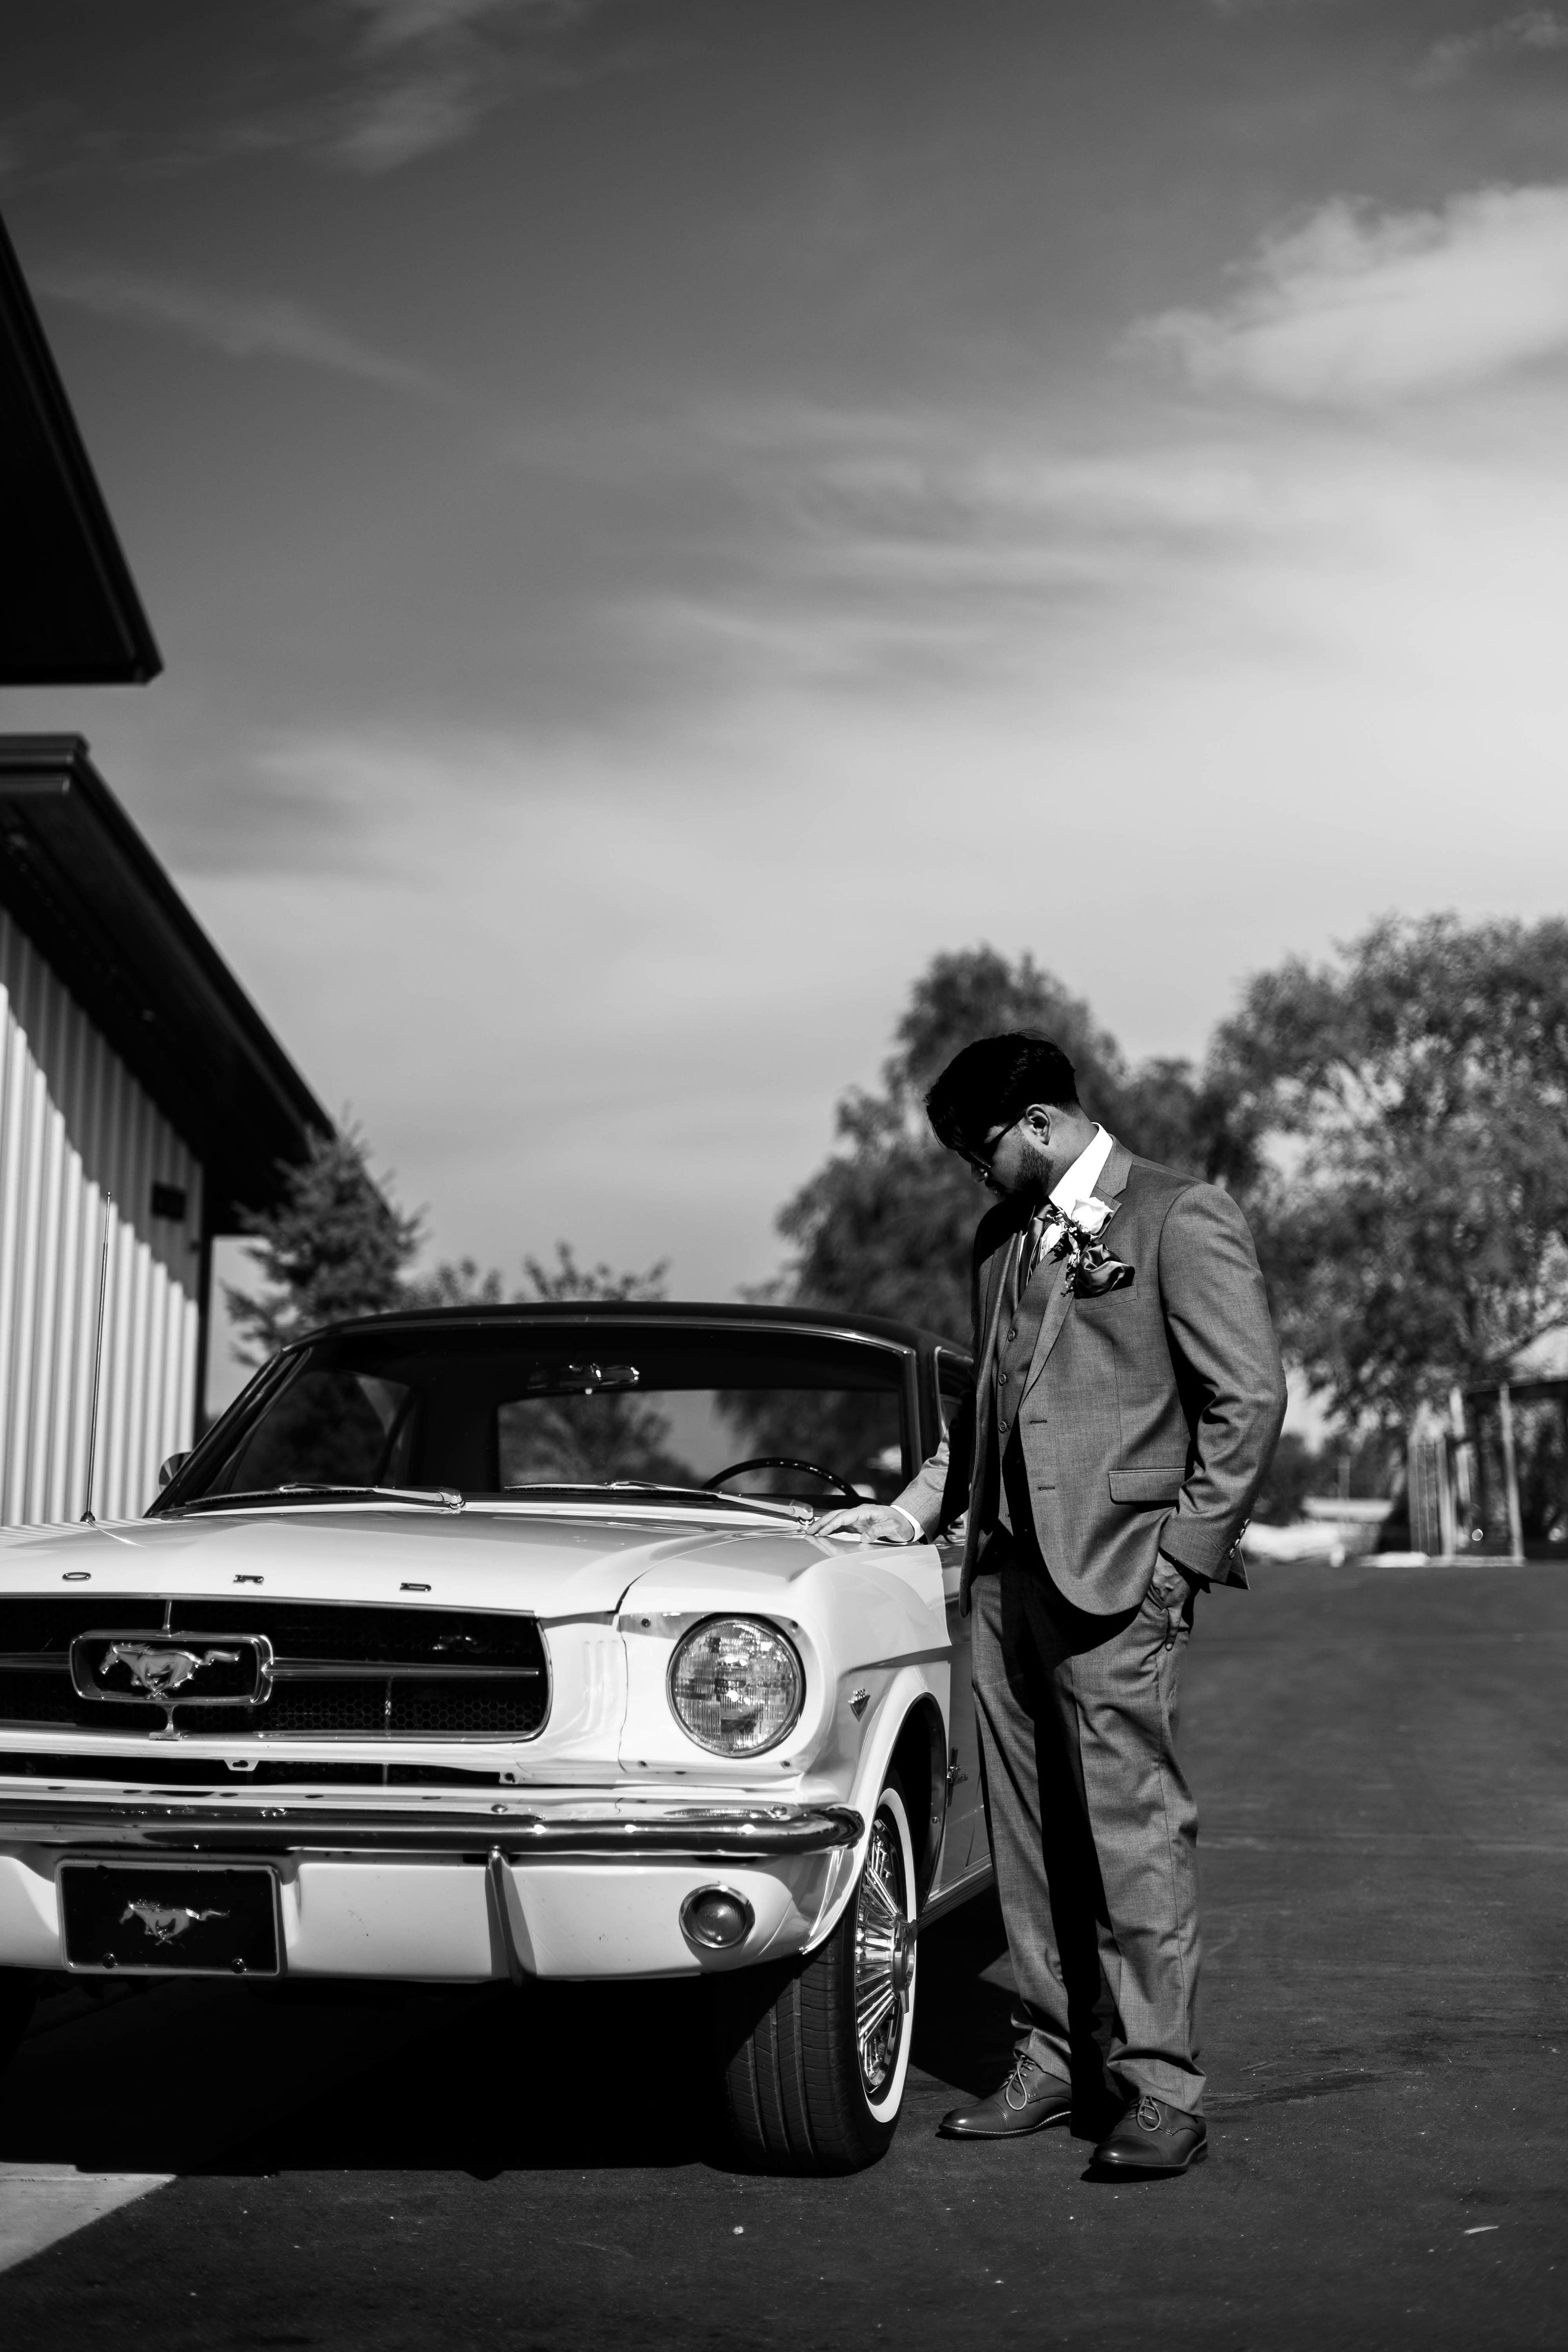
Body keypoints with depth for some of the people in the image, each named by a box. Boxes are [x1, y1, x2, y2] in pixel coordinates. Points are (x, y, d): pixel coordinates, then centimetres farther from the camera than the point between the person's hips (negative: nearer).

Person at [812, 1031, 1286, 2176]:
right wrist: (912, 1512, 15)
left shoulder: (1183, 1218, -4)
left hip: (1118, 1574, -7)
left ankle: (1160, 2091, -1)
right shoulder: (1003, 1237, 19)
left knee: (1134, 1832, -7)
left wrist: (1183, 1560, -10)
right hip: (1007, 1567, 7)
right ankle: (1057, 2061, 18)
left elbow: (1249, 1400, -8)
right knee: (1031, 1838, 9)